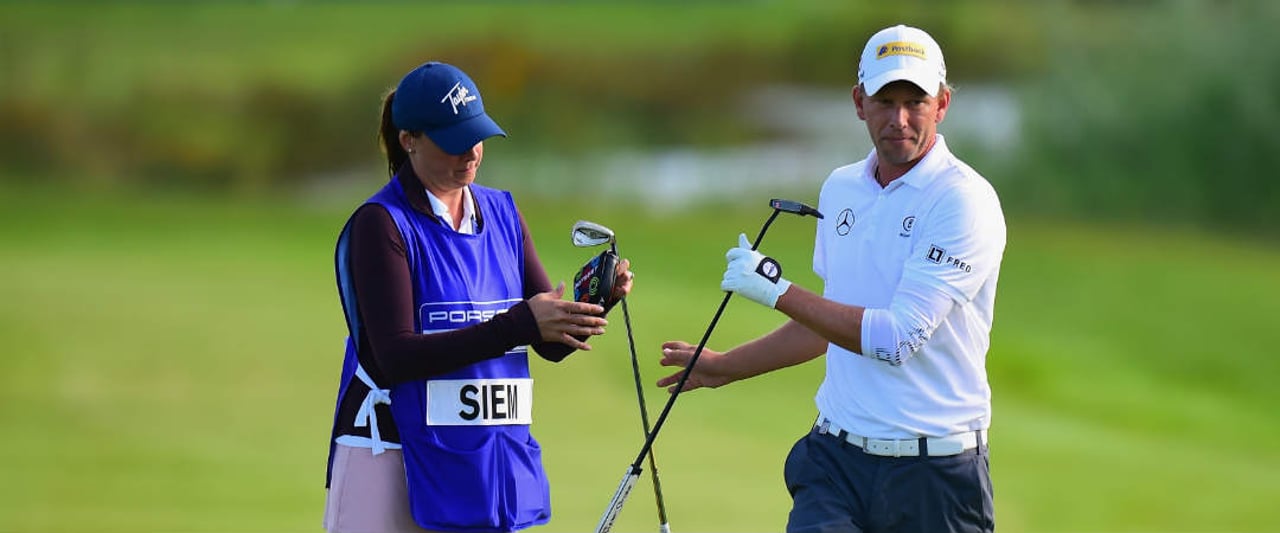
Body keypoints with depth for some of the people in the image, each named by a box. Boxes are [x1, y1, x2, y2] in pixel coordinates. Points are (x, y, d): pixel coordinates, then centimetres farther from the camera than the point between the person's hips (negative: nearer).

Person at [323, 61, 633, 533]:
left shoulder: (502, 214, 12)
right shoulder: (380, 223, -8)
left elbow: (552, 345, 10)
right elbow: (396, 356, -19)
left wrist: (599, 299, -12)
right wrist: (519, 323, -25)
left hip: (493, 468, 6)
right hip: (392, 455, -6)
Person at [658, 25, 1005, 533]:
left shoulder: (964, 200, -11)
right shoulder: (840, 189, 11)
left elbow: (896, 338, -19)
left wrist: (776, 289, -14)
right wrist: (725, 366, 32)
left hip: (934, 472, -5)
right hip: (837, 458, 5)